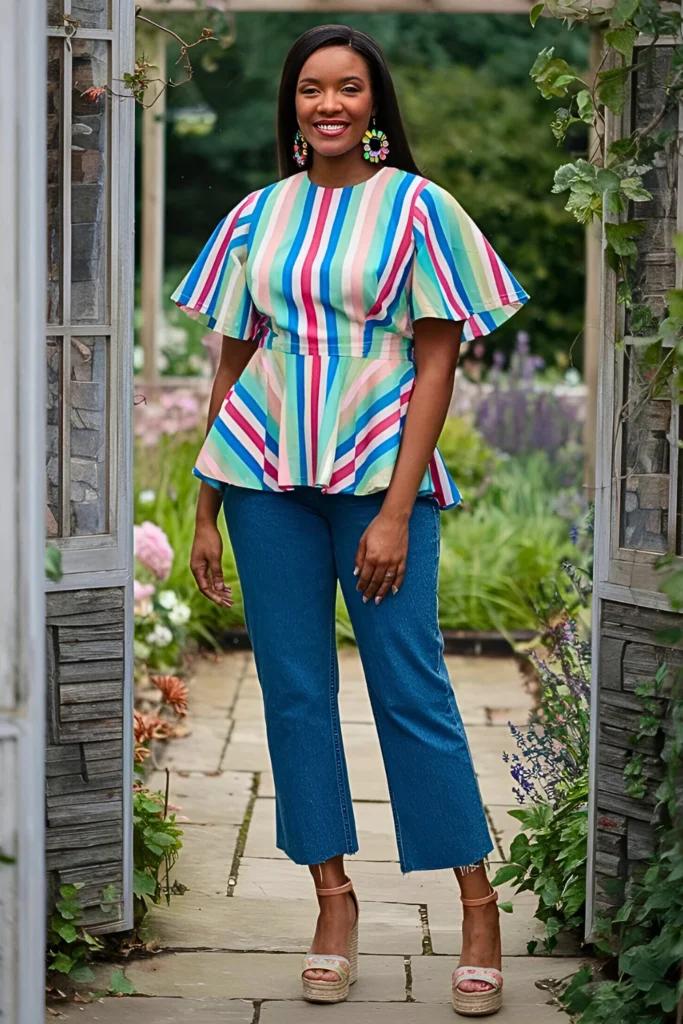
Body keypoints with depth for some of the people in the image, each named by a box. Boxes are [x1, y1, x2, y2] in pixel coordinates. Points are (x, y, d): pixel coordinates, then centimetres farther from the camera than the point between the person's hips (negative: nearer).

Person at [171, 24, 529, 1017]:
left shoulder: (416, 208, 0)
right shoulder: (257, 217, 10)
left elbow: (436, 366, -4)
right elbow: (232, 363, 13)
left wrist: (396, 511, -11)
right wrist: (207, 511, 9)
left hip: (378, 470, -3)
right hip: (266, 474, 4)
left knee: (412, 689, -4)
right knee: (293, 689, 4)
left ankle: (478, 903, 6)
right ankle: (334, 896, 16)